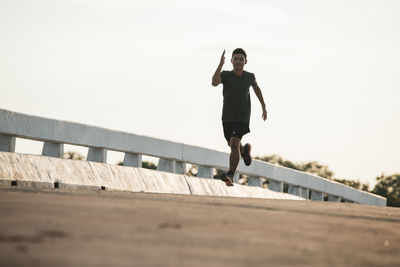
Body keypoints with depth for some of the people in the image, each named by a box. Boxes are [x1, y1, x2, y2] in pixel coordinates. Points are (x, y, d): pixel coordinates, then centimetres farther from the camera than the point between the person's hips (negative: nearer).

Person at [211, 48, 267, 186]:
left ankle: (230, 175, -25)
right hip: (227, 118, 2)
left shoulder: (249, 77, -4)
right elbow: (214, 82, -33)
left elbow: (256, 88, 19)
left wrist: (264, 107, 24)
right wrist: (221, 64, -41)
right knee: (232, 145, 19)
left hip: (243, 118, -2)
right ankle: (245, 150, 55)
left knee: (234, 143, -19)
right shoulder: (226, 75, -11)